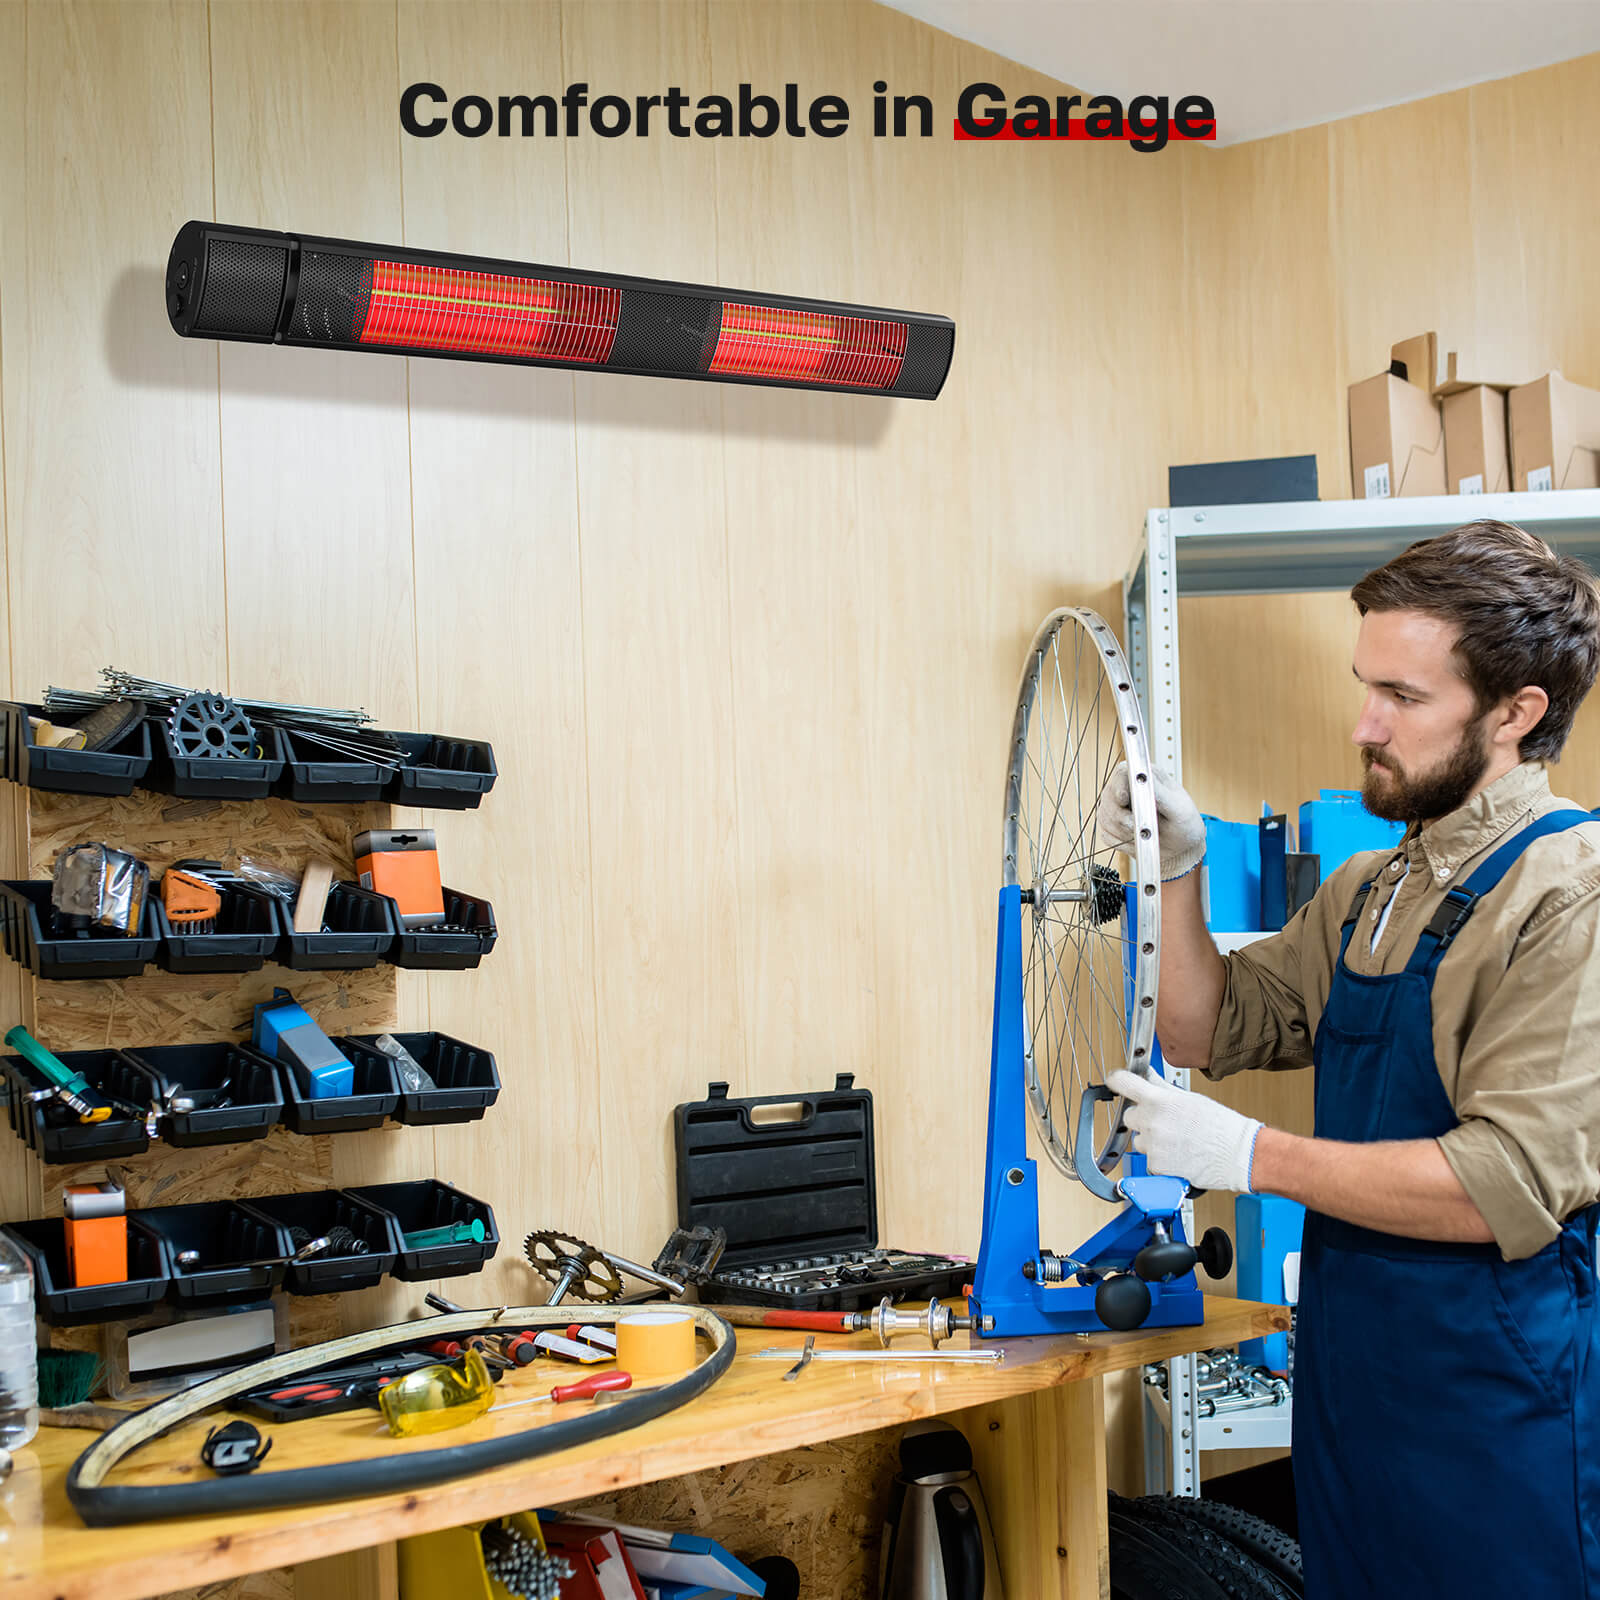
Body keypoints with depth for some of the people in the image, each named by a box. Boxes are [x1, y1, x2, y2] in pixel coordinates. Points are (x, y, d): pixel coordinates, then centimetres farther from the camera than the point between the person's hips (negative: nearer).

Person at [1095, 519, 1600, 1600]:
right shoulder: (1369, 889, 10)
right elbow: (1213, 1033, 14)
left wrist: (1251, 1156, -20)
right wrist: (1181, 872, -1)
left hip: (1497, 1398, -7)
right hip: (1348, 1377, 7)